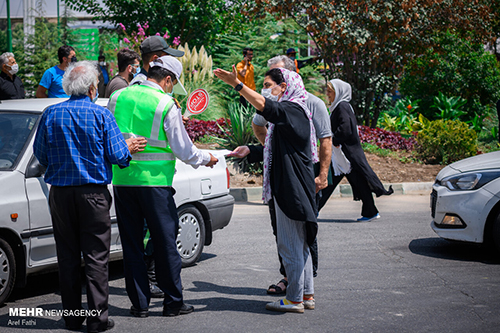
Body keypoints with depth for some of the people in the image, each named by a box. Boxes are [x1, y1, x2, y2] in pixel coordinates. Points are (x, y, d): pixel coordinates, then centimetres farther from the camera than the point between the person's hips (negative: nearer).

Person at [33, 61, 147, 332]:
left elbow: (40, 154, 8)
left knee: (67, 256, 9)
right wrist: (129, 148, 15)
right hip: (93, 193, -3)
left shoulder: (51, 114, 2)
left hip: (60, 193, 3)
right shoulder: (101, 115, -6)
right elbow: (117, 155, -6)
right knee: (96, 257, 2)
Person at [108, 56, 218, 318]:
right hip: (154, 180, -4)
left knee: (131, 242, 10)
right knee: (165, 242, 7)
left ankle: (139, 303, 13)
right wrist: (205, 158, 14)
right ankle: (173, 302, 13)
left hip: (122, 178, 4)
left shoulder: (118, 97, 5)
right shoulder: (166, 104, -8)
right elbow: (182, 149, -4)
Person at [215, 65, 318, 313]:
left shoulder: (293, 111, -14)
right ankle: (307, 295, 22)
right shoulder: (290, 113, 18)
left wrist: (237, 84, -39)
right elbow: (275, 150, 25)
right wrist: (250, 151, 12)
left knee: (290, 245, -4)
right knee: (299, 244, 15)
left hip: (293, 189, -11)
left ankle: (294, 299, 3)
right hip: (289, 188, 11)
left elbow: (263, 106, -33)